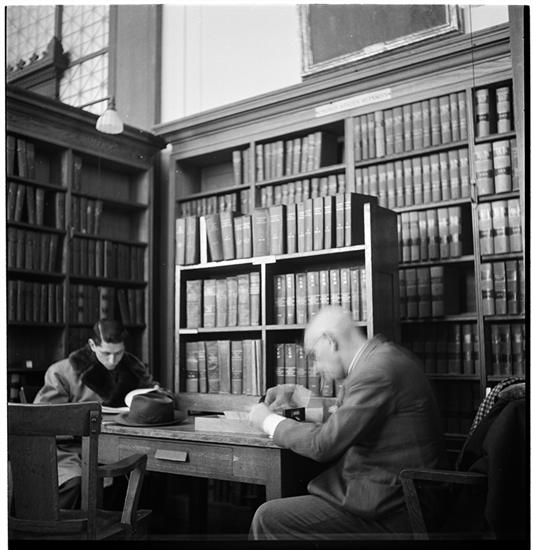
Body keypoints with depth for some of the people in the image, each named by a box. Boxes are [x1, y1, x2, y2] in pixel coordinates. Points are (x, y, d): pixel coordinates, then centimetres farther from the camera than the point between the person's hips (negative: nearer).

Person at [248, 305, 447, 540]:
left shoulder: (376, 371, -22)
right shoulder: (387, 354, 9)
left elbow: (324, 444, -19)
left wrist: (268, 420, -5)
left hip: (387, 510, -10)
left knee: (268, 518, -8)